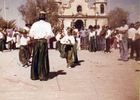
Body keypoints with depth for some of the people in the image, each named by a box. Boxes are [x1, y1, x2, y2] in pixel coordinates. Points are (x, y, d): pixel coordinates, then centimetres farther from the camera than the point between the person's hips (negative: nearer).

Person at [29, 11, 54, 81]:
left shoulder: (34, 24, 8)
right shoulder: (47, 24, -2)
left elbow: (31, 34, 5)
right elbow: (49, 34, -14)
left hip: (36, 42, 3)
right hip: (43, 42, -3)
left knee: (35, 59, 10)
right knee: (43, 59, 2)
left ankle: (34, 75, 17)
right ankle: (43, 76, 6)